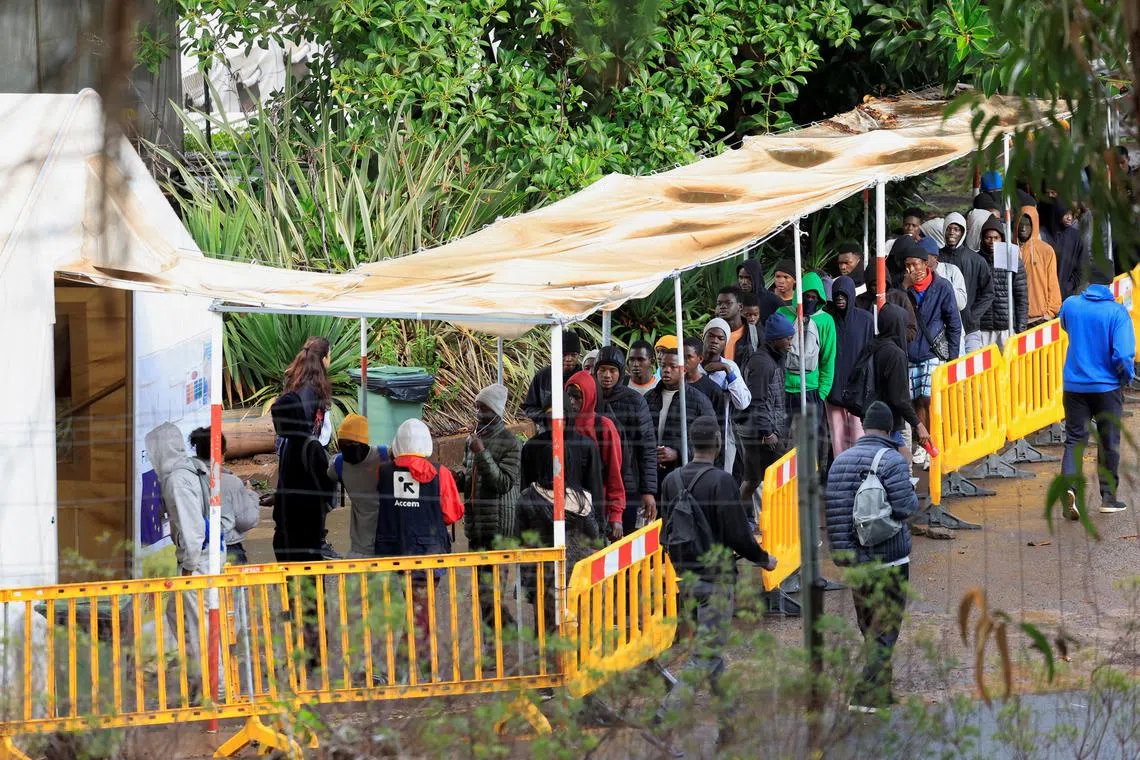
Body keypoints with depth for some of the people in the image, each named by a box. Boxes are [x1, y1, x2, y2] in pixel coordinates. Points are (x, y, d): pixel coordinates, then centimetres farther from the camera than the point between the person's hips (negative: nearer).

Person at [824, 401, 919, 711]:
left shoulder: (841, 460, 8)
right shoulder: (891, 460, -13)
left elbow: (831, 505, 9)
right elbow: (905, 507, -17)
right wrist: (912, 495, 4)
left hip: (853, 557, 6)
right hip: (889, 558, -6)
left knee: (868, 627, 15)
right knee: (885, 628, -3)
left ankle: (882, 694, 22)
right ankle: (869, 695, -10)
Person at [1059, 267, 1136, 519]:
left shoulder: (1070, 305, -4)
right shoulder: (1117, 313, -14)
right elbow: (1123, 354, -19)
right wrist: (1128, 376, 0)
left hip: (1074, 385, 2)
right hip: (1107, 386, -2)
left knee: (1075, 439, 6)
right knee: (1109, 442, 13)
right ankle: (1108, 496, 19)